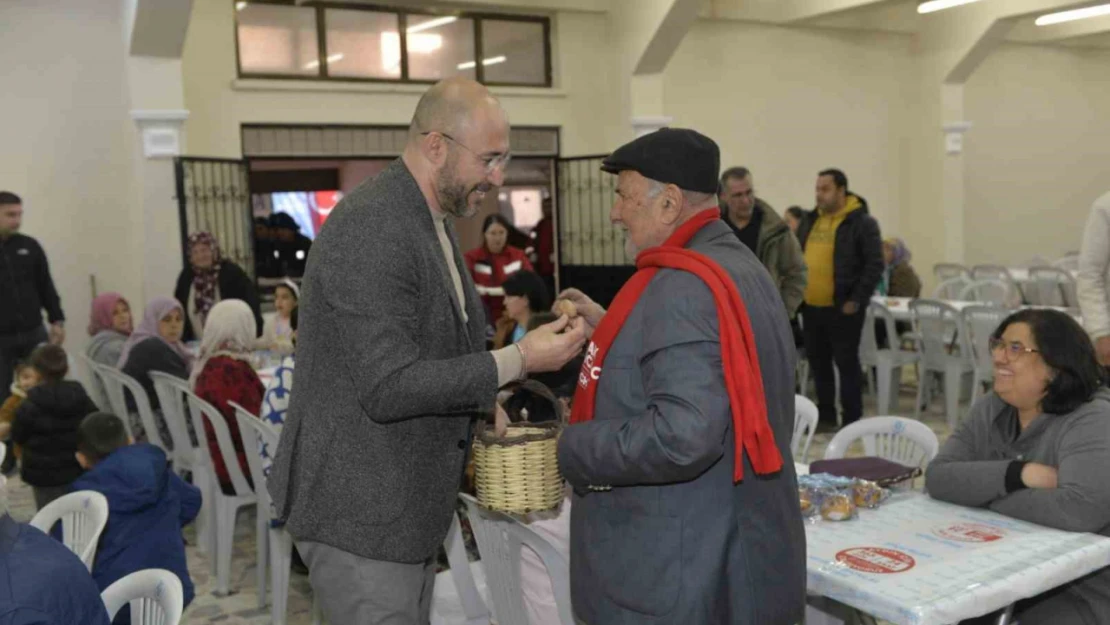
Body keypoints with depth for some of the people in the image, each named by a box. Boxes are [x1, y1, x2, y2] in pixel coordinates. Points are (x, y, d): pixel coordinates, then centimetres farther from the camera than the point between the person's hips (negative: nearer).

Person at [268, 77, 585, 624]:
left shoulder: (431, 223, 10)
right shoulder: (370, 229, -22)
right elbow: (387, 386, -26)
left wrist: (485, 405, 6)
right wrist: (516, 361, -22)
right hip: (359, 514, -9)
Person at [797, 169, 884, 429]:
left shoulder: (861, 222, -7)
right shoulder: (810, 221, 13)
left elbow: (875, 265, -10)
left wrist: (856, 300, -14)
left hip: (842, 309, -6)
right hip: (811, 307, 6)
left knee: (846, 363, 1)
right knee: (818, 362, 13)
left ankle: (852, 421, 10)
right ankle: (825, 416, 24)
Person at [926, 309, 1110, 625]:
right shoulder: (991, 409, 2)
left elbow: (1080, 509, -34)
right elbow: (937, 477, -10)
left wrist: (986, 493, -19)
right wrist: (1017, 474, -25)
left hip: (1083, 591, -6)